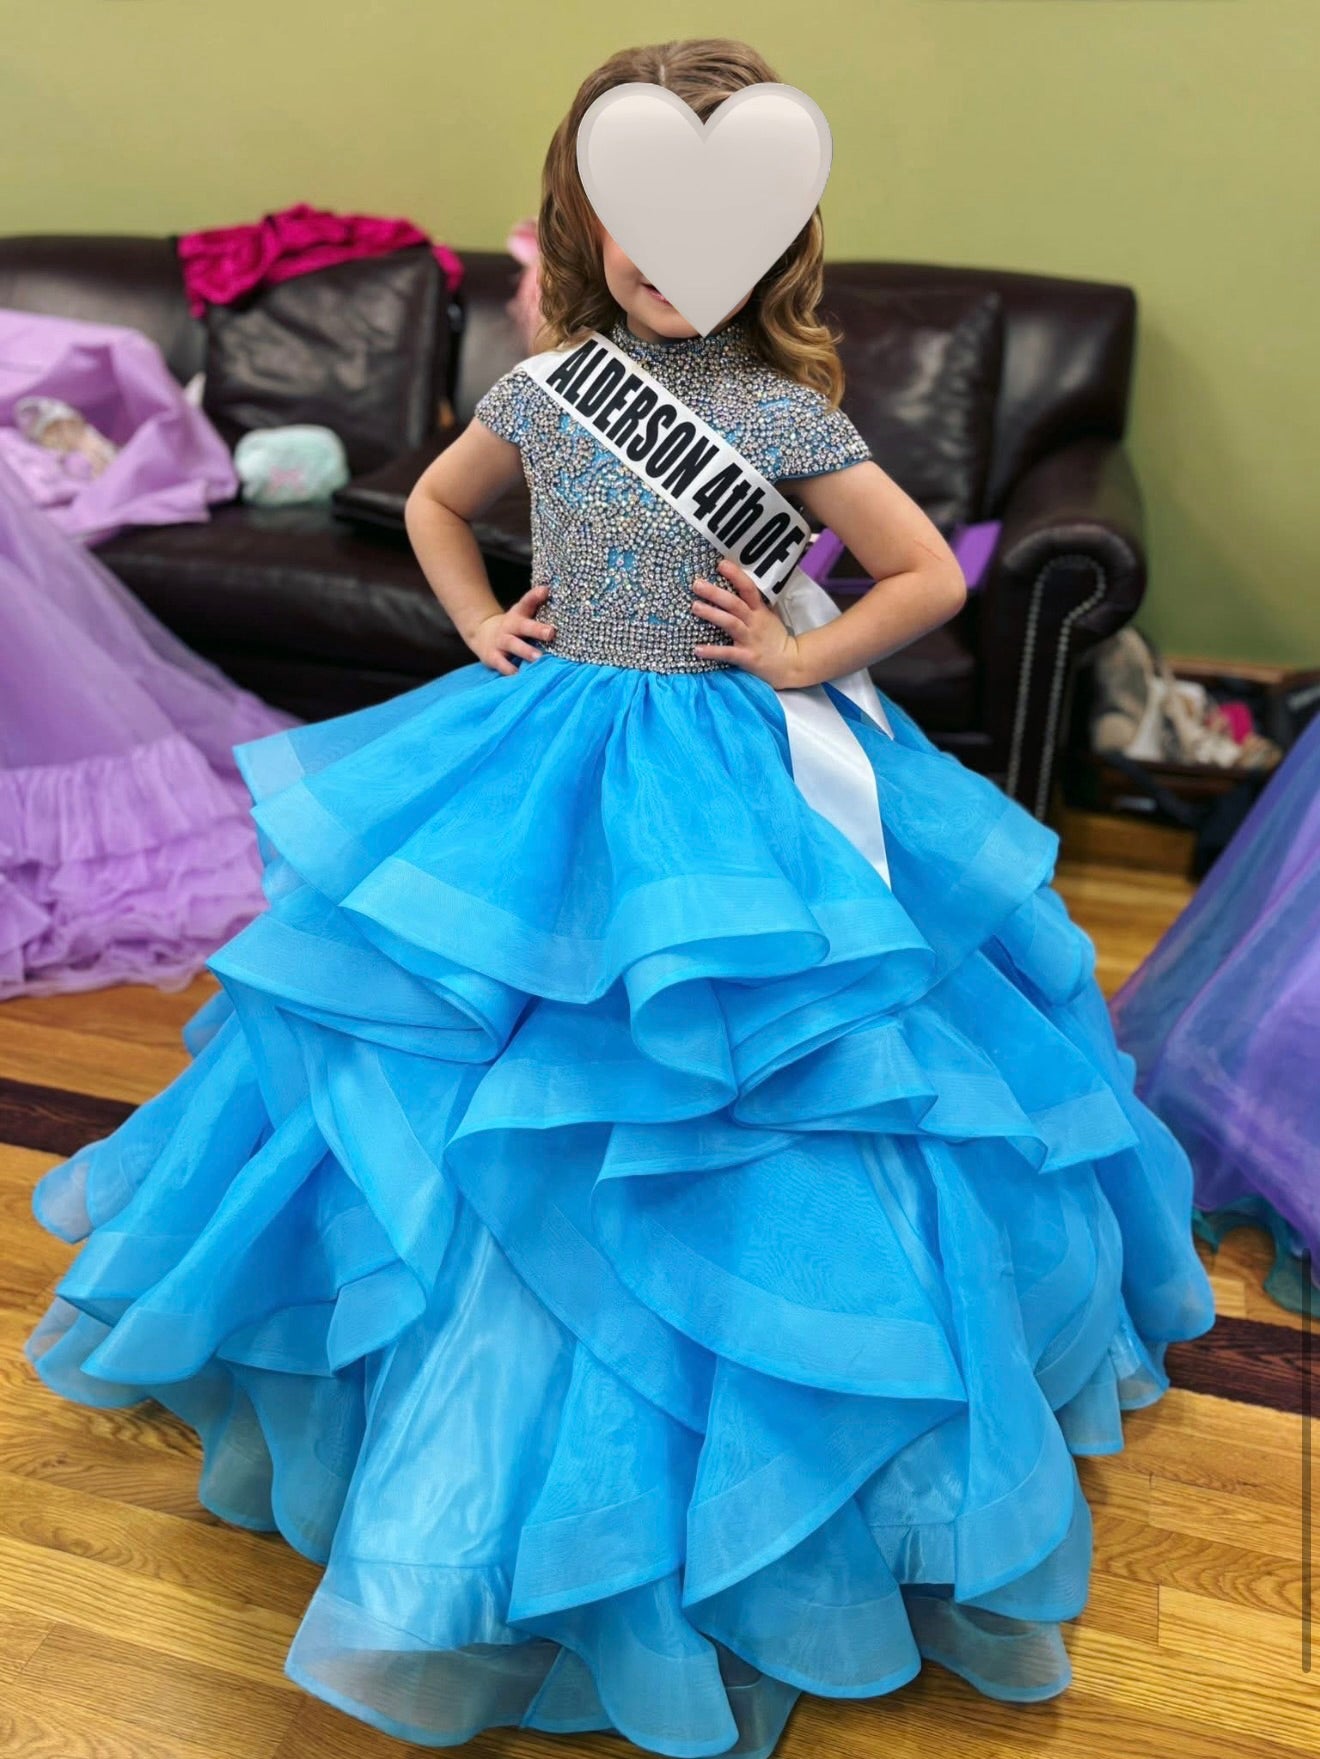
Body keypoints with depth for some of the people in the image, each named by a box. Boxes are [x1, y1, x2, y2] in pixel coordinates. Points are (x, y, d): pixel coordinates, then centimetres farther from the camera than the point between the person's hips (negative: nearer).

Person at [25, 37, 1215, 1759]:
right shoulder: (543, 388, 3)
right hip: (543, 768, 4)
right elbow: (435, 505, 20)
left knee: (718, 1133, 1)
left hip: (725, 787, -3)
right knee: (493, 1130, 9)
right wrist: (483, 629, 7)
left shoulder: (783, 412, -6)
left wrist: (800, 663, -7)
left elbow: (933, 575, 0)